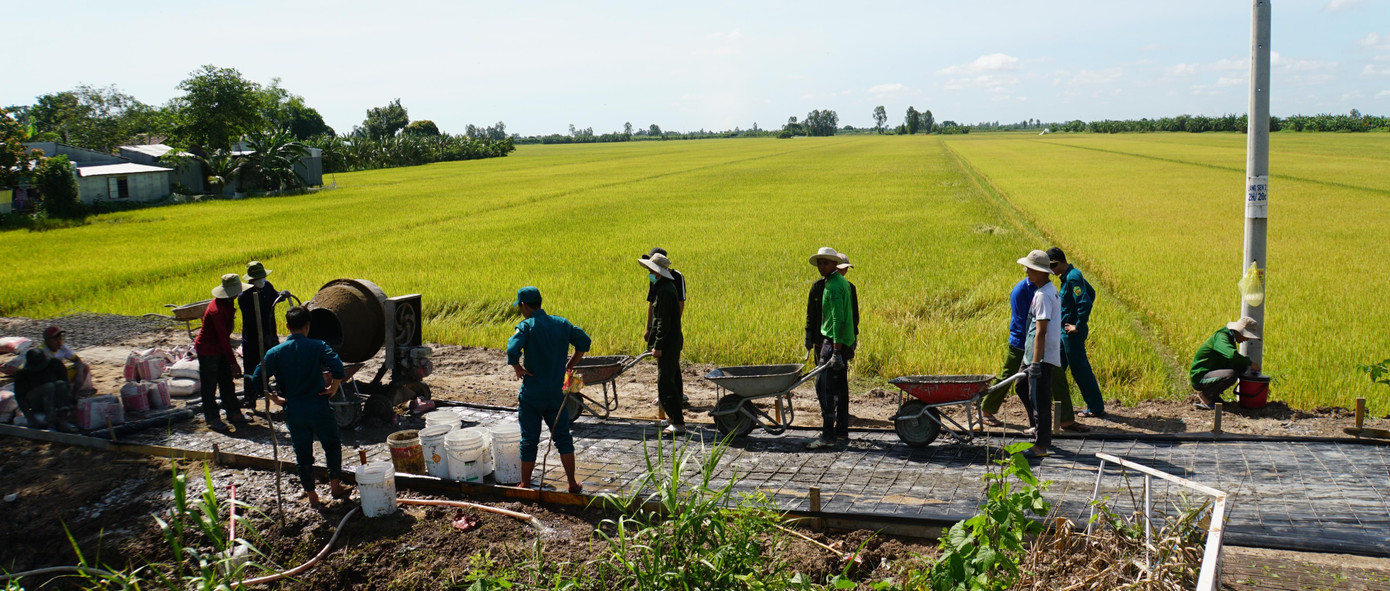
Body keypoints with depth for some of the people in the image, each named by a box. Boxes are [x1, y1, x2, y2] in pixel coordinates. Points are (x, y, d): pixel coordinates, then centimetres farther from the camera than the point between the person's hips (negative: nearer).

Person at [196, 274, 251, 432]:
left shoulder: (228, 303, 1)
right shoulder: (217, 310, -29)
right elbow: (223, 338, -29)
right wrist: (233, 362, -26)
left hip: (220, 349, 9)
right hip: (207, 350, -9)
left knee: (227, 382, 13)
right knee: (210, 386, 1)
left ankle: (233, 412, 22)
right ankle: (212, 419, 9)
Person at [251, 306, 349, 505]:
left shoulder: (275, 352, -2)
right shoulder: (317, 347, -9)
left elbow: (257, 379, -8)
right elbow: (338, 369, -23)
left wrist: (275, 398, 2)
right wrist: (333, 388, -7)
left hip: (293, 411, 2)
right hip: (318, 408, -2)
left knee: (302, 453, 14)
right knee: (332, 445, 19)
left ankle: (311, 495, 21)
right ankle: (335, 485, 18)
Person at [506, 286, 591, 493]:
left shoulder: (527, 326, -13)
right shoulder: (562, 323, 2)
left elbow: (512, 350, -28)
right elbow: (583, 341, 3)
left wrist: (518, 369, -12)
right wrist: (570, 366, 8)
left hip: (532, 393, -4)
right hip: (557, 392, 4)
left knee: (529, 440, 8)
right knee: (563, 437, 13)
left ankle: (525, 485, 17)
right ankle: (573, 483, 15)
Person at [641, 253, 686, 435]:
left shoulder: (665, 291, -19)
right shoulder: (667, 287, 14)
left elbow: (664, 321, -22)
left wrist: (658, 346, -21)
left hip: (669, 342, -11)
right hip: (673, 340, 11)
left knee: (665, 382, -12)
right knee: (672, 379, 19)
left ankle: (678, 423, -13)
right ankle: (676, 415, 30)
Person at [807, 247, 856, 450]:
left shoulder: (833, 286, -15)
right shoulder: (843, 282, 16)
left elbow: (838, 319, -22)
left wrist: (836, 351, -25)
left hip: (834, 342, -10)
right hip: (845, 342, 10)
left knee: (825, 388, -10)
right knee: (840, 389, 12)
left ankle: (828, 435, -12)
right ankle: (842, 432, 17)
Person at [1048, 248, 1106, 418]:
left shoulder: (1072, 278, -20)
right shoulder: (1074, 274, 10)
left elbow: (1085, 303, -28)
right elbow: (1091, 293, 23)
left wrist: (1078, 325, -19)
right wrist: (1081, 318, 21)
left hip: (1073, 333, -10)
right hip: (1065, 331, 10)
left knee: (1081, 370, -1)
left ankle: (1097, 408, 8)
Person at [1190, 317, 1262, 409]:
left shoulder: (1231, 338, 11)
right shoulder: (1221, 337, -19)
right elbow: (1232, 355, -38)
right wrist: (1250, 363, -25)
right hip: (1199, 377, -10)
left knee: (1242, 366, 5)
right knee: (1231, 375, -32)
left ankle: (1214, 395, 7)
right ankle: (1205, 395, -8)